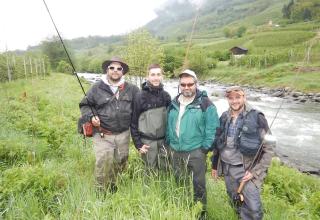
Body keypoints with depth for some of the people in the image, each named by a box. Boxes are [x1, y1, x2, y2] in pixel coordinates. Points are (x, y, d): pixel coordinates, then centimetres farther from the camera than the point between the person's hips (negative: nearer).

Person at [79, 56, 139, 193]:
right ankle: (102, 191, 21)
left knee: (120, 164, 16)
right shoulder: (97, 88, -3)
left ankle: (112, 187, 42)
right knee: (103, 165, -5)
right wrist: (90, 117, -11)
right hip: (103, 136, -3)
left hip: (123, 135, 3)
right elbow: (85, 105, 6)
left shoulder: (131, 89, 2)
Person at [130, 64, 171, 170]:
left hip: (164, 140, 3)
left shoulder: (166, 96, 2)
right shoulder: (140, 96, -9)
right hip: (147, 141, -3)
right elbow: (133, 122, -6)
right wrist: (138, 144, -8)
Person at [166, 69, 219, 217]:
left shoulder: (205, 104, -11)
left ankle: (201, 212, 31)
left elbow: (212, 128, -12)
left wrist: (205, 147, -14)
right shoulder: (174, 103, 6)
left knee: (198, 184, 9)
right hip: (176, 151, 6)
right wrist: (169, 143, 10)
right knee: (179, 183, 21)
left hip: (196, 152, -5)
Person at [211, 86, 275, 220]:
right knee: (235, 202, 20)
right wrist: (215, 165, 14)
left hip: (247, 169, -4)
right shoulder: (224, 117, 3)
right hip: (227, 168, 5)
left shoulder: (256, 117, -11)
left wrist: (255, 171, -14)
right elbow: (218, 143, 12)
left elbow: (269, 147, -10)